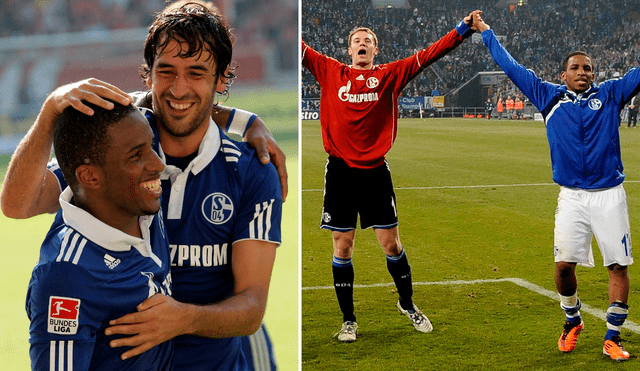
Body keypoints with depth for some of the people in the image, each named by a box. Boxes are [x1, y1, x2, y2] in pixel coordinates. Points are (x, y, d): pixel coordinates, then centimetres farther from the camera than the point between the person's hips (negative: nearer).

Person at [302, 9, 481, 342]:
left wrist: (463, 29, -8)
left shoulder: (390, 75, 5)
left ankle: (407, 303, 28)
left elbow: (429, 55, -1)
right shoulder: (330, 72, 6)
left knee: (390, 242, 5)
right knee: (342, 246, 4)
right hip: (340, 170, 0)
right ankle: (348, 320, 17)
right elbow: (298, 47, 5)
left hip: (375, 171, 0)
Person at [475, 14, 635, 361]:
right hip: (572, 197, 0)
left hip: (609, 195, 0)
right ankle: (573, 321, 23)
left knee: (618, 265, -1)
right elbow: (513, 68, 14)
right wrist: (486, 32, 19)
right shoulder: (550, 96, 9)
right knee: (564, 264, -4)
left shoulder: (609, 94, 7)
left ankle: (612, 338, 8)